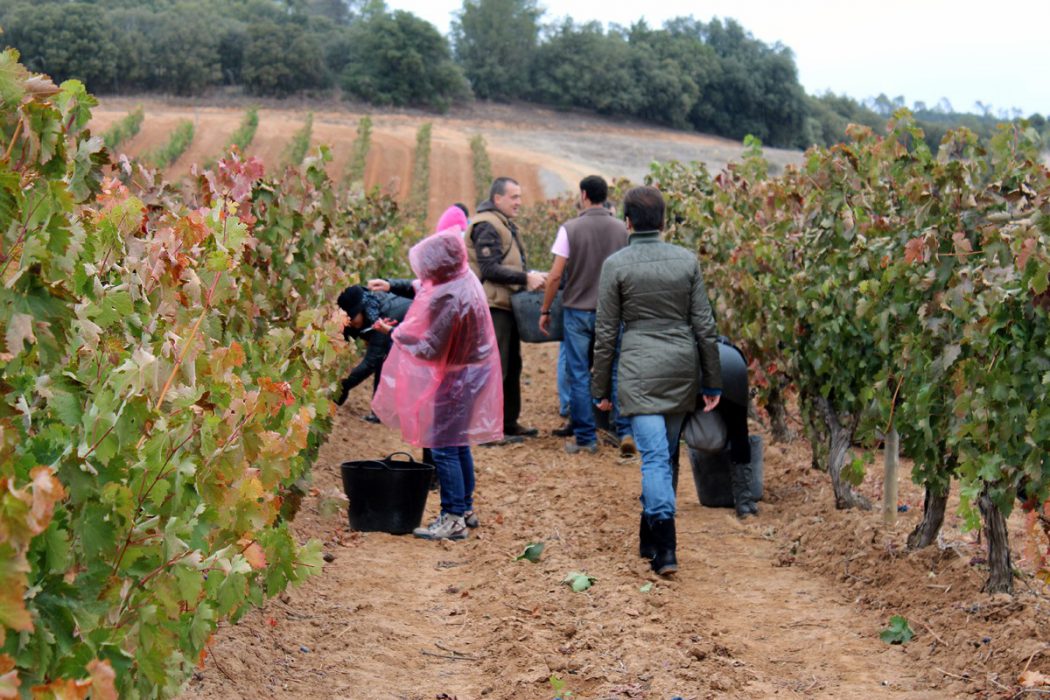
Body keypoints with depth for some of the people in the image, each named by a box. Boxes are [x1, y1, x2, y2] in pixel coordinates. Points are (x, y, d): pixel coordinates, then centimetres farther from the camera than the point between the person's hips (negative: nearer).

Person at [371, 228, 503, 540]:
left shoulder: (448, 299, -28)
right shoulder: (465, 278, 1)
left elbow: (431, 349, -23)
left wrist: (400, 336, -8)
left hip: (458, 377, -10)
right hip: (474, 367, 10)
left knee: (444, 447, -4)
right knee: (458, 443, 19)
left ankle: (453, 519, 0)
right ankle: (465, 508, 29)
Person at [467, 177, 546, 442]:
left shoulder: (505, 224, 19)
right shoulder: (487, 226, -14)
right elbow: (490, 269, -21)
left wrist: (532, 276, 8)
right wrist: (525, 278, -20)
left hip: (507, 306, 11)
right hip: (492, 307, -11)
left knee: (512, 366, 16)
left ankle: (509, 422, 25)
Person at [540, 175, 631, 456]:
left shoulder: (570, 229, -8)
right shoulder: (621, 229, 1)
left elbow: (555, 275, -9)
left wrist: (545, 310, 1)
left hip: (578, 310, -2)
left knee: (579, 376, 5)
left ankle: (585, 438, 8)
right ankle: (626, 431, -3)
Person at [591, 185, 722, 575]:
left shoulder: (615, 265, -4)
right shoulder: (687, 261, 4)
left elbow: (606, 333, -2)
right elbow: (704, 326, 5)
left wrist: (601, 389, 6)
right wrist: (712, 382, 11)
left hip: (640, 371, -4)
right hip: (682, 368, 4)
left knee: (655, 458, -8)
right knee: (665, 456, 15)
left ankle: (665, 550, -18)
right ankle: (650, 540, 26)